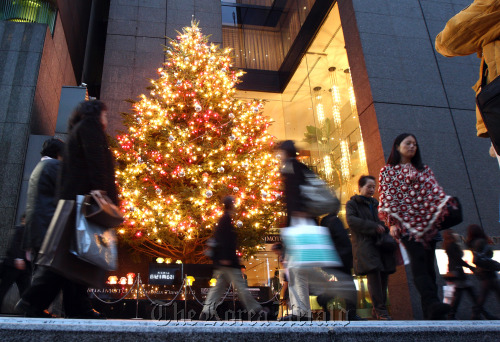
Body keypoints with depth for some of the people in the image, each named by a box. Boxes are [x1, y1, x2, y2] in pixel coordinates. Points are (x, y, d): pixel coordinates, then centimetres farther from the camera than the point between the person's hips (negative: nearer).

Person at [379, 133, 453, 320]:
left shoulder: (424, 170, 23)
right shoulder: (387, 171, 12)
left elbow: (435, 191, 8)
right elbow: (387, 198, 1)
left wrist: (447, 206, -12)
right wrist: (392, 223, -10)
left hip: (427, 223, 4)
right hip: (406, 223, -4)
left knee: (428, 265, -2)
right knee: (419, 261, -20)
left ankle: (431, 312, -2)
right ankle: (433, 304, -31)